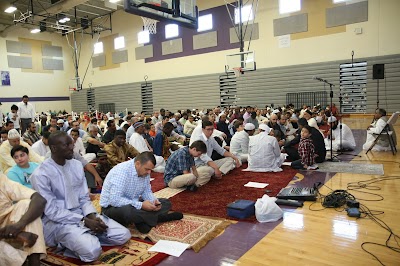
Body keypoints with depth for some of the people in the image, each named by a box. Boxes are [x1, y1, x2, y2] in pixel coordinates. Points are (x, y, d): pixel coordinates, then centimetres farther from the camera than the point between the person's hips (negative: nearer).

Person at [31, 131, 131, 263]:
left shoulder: (77, 165, 4)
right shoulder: (41, 174, -15)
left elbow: (84, 198, 8)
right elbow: (52, 212, -16)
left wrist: (92, 216, -11)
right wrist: (84, 221, -19)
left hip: (81, 213, 6)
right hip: (57, 221, -6)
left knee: (123, 235, -5)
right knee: (92, 250, -30)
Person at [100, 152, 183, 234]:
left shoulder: (144, 172, -4)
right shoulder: (122, 171, -27)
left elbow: (147, 191, 8)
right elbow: (115, 200, -33)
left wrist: (154, 201, -14)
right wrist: (141, 205, -33)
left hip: (133, 204, 7)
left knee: (166, 203, 0)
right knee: (128, 211, -42)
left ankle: (142, 222, -20)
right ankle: (160, 217, -18)